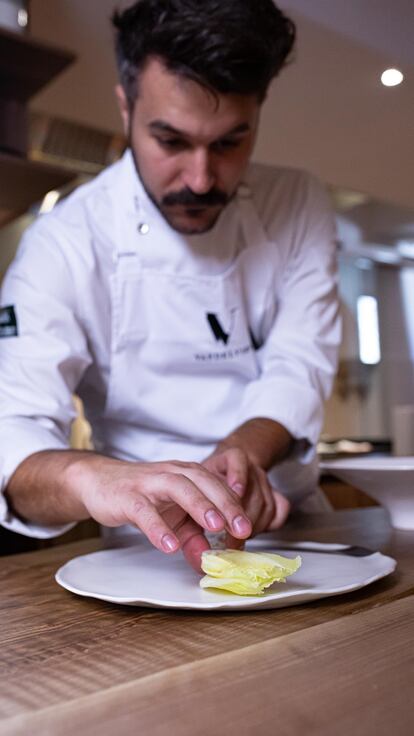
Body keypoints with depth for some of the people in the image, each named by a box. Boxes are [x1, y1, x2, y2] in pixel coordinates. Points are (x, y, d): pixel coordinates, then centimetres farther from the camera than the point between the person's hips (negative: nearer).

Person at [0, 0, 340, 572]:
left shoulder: (300, 208, -2)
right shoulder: (67, 241, -14)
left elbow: (300, 364, -9)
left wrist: (243, 452, -31)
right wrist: (88, 476, -47)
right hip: (150, 548, -2)